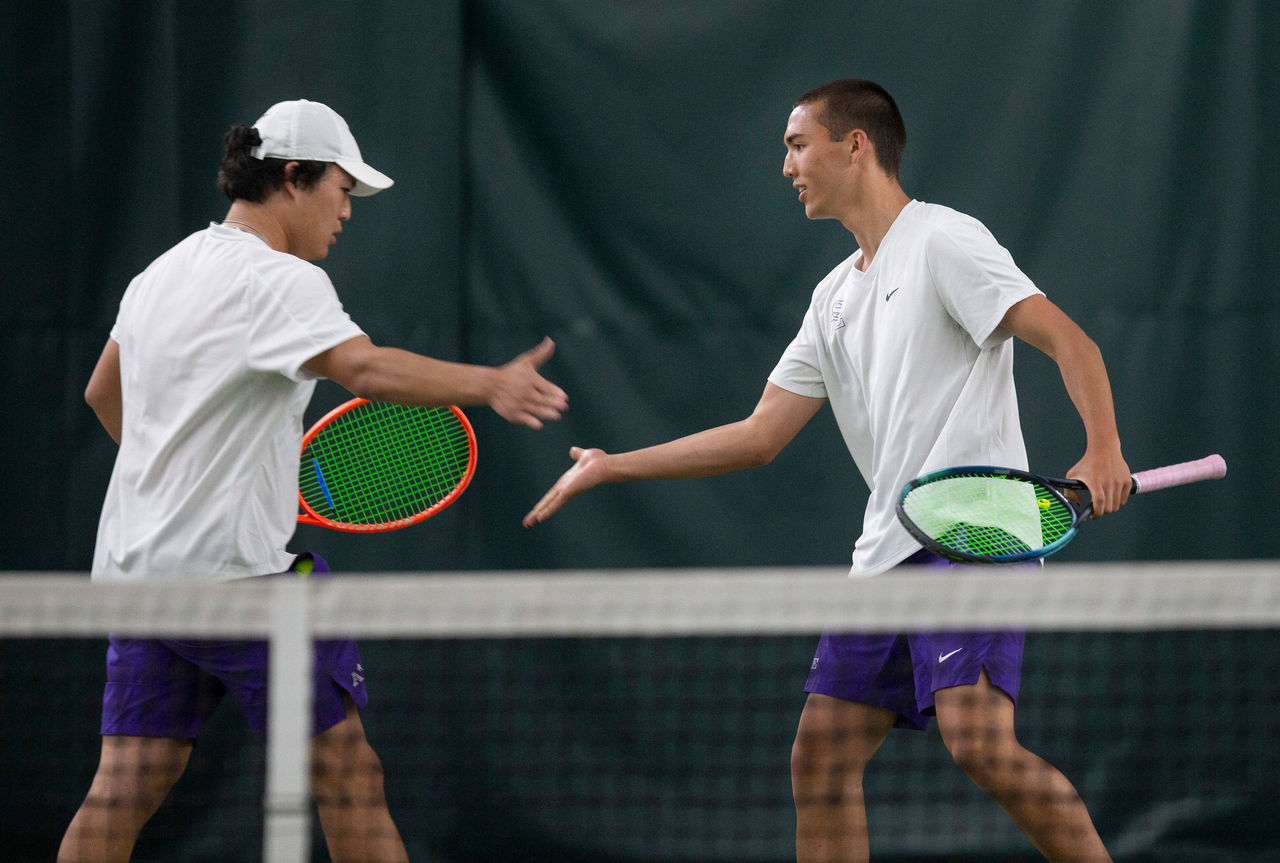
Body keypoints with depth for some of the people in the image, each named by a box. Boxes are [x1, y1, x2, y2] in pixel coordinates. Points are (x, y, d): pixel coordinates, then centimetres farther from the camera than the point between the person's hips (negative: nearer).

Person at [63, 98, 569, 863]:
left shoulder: (163, 274, 15)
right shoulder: (277, 281, -13)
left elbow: (104, 395, 29)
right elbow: (365, 369, -31)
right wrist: (489, 384, -38)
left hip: (134, 564, 8)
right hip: (230, 568, -8)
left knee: (126, 785, 4)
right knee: (348, 773, 1)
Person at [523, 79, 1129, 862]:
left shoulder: (942, 241, -4)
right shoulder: (837, 297, 22)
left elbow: (1068, 340, -13)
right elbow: (760, 437, 23)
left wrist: (1104, 450, -29)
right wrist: (610, 468, 23)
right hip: (886, 554, 9)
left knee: (981, 743, -26)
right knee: (822, 759, 4)